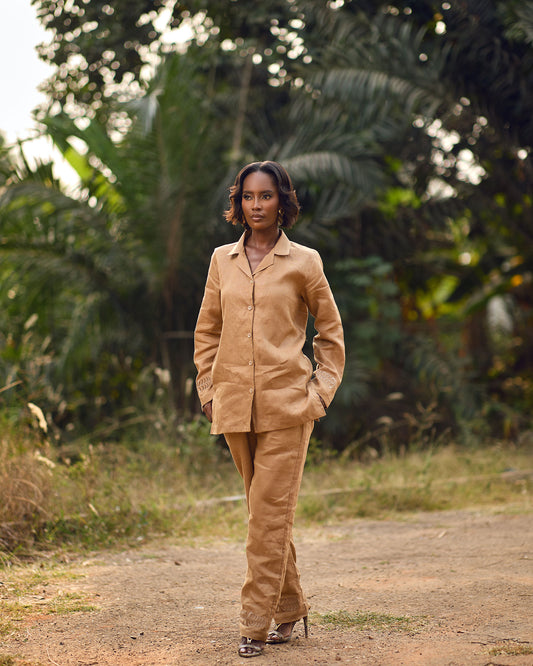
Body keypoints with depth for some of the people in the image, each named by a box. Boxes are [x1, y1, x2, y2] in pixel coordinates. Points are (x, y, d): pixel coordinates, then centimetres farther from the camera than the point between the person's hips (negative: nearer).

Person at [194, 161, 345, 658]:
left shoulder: (303, 262, 1)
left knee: (270, 511, -8)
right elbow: (206, 331, 17)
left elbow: (331, 333, 8)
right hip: (235, 406, 4)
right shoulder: (222, 261, 10)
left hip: (286, 403, -4)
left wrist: (322, 391, 0)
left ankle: (256, 624, -3)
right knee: (265, 510, 11)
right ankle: (289, 609, 24)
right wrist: (208, 389, 8)